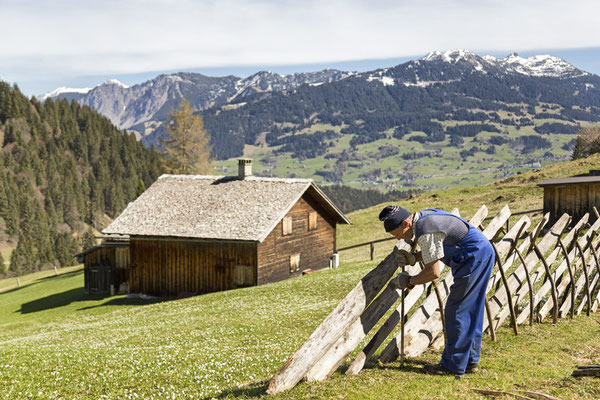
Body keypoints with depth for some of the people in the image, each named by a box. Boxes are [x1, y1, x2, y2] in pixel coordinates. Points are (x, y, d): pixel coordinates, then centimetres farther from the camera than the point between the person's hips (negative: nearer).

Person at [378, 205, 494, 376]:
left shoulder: (425, 232, -21)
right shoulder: (424, 216, 10)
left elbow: (433, 272, -19)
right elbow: (435, 250, 22)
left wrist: (409, 281, -5)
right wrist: (414, 258, 5)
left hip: (474, 258, -11)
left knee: (456, 309, -5)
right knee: (471, 310, 15)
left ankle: (453, 365, 1)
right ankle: (470, 361, 23)